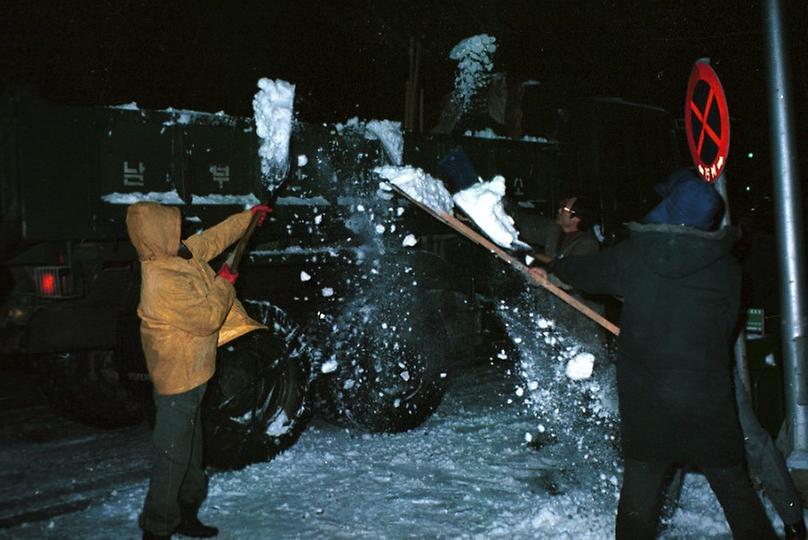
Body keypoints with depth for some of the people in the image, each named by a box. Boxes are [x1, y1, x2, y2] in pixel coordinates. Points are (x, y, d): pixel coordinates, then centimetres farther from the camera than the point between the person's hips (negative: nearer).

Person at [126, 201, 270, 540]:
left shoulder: (178, 257, 0)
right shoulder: (163, 282, -28)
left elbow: (211, 239, 18)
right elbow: (208, 318, -25)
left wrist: (249, 217, 24)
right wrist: (224, 283, -11)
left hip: (188, 375, 11)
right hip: (178, 378, -11)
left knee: (190, 449, 22)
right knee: (171, 457, -2)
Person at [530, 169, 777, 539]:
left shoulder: (631, 256, -6)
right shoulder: (726, 266, -5)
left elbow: (586, 272, 12)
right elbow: (726, 328, 4)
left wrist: (551, 268, 32)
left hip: (644, 400, 1)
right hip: (708, 402, 0)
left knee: (640, 487, 12)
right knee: (734, 488, 11)